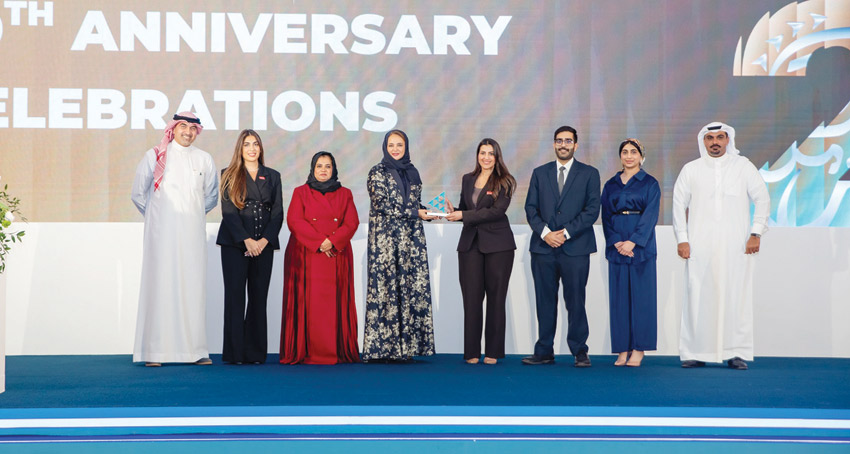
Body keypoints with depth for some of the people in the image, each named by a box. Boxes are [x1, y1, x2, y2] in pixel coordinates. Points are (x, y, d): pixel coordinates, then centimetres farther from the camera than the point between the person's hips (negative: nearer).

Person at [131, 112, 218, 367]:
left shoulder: (204, 160, 12)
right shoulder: (155, 156, 6)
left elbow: (211, 196, 22)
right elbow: (138, 193, 12)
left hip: (192, 233, 2)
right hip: (162, 233, -2)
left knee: (193, 286, -2)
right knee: (160, 285, -6)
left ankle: (195, 350, 0)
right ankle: (154, 351, -4)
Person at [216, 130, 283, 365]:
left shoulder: (272, 176, 14)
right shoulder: (229, 175, 6)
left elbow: (278, 213, 8)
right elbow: (228, 211, -2)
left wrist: (264, 240, -6)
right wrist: (247, 240, -12)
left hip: (264, 245, 2)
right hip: (235, 244, -2)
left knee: (259, 297, 2)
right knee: (235, 296, -3)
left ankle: (256, 352, 7)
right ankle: (234, 353, 1)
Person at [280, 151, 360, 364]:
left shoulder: (344, 194, 13)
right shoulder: (301, 193, 9)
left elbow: (352, 223, 3)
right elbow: (294, 221, -3)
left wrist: (333, 241, -13)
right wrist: (319, 241, -13)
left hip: (337, 257, 1)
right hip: (307, 257, -1)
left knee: (335, 305, -2)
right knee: (308, 304, -5)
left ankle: (337, 352, 1)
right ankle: (307, 353, -3)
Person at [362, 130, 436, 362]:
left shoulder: (412, 172, 15)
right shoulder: (377, 173, -1)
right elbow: (383, 206, -10)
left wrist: (427, 211, 0)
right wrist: (416, 212, -12)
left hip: (411, 238, 5)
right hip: (385, 239, -5)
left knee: (411, 289, 0)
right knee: (384, 288, -6)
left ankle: (405, 347, 5)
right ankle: (379, 349, -2)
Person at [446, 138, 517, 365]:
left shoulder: (504, 182, -2)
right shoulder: (467, 179, 13)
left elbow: (497, 211, -14)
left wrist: (463, 215, -17)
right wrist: (453, 211, -6)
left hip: (497, 244, -4)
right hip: (470, 244, 4)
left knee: (496, 297, 1)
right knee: (471, 297, 0)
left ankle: (493, 351, 8)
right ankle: (472, 351, 5)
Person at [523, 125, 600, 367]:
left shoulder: (589, 174, 7)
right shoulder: (540, 173, 14)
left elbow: (592, 209, -2)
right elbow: (530, 208, 8)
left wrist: (566, 232, -10)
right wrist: (545, 232, -8)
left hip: (575, 248, -2)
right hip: (543, 247, 2)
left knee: (575, 302, -1)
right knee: (545, 302, 5)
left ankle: (580, 352, 9)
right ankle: (544, 352, 12)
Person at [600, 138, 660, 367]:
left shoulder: (650, 183, 4)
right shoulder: (610, 185, 13)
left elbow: (650, 215, -6)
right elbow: (606, 217, 7)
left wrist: (633, 241, -17)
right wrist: (616, 242, -9)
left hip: (641, 247, -3)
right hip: (616, 247, 3)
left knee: (641, 295, -3)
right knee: (618, 296, 2)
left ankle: (638, 349, 2)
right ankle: (622, 350, 7)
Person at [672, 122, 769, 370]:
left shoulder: (743, 166, 9)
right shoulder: (690, 170, 10)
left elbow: (762, 199, 9)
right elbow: (679, 205, 10)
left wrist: (756, 233, 1)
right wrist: (682, 239, 1)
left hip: (736, 246, 0)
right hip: (700, 246, 0)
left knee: (736, 296, -2)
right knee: (698, 297, -4)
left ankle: (736, 353, 4)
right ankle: (695, 353, 3)